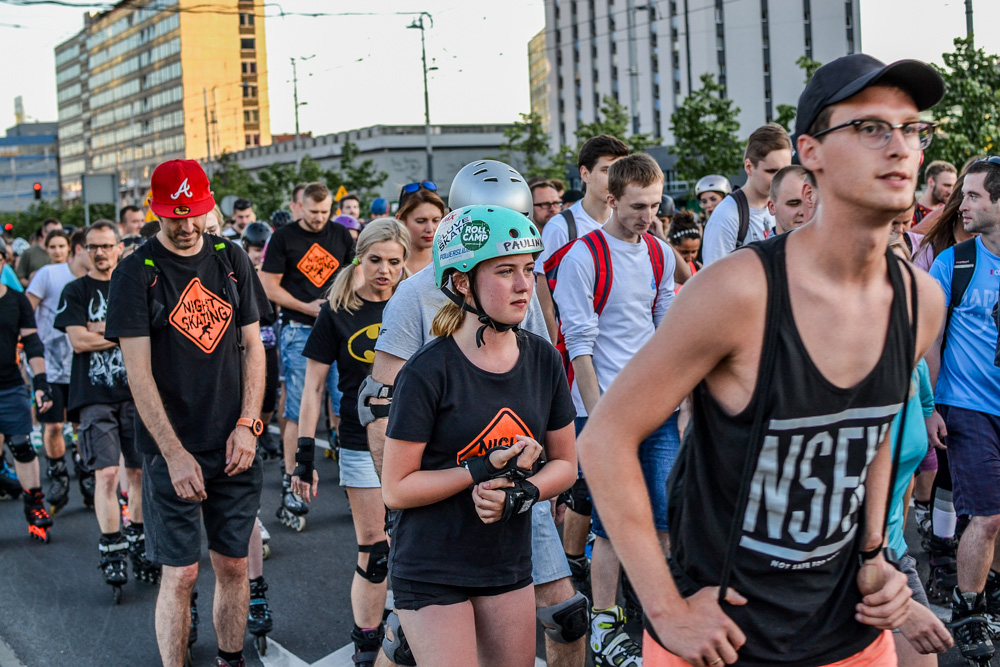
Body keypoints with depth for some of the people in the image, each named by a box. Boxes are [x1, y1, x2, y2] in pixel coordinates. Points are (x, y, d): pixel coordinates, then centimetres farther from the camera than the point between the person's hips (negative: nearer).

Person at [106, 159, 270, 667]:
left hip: (234, 445, 4)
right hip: (172, 449, -4)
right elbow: (138, 373, -10)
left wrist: (248, 425, -2)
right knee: (180, 573, -2)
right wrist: (175, 454, -16)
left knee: (233, 564, 10)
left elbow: (253, 346, 10)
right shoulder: (136, 273, -7)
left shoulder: (232, 260, 6)